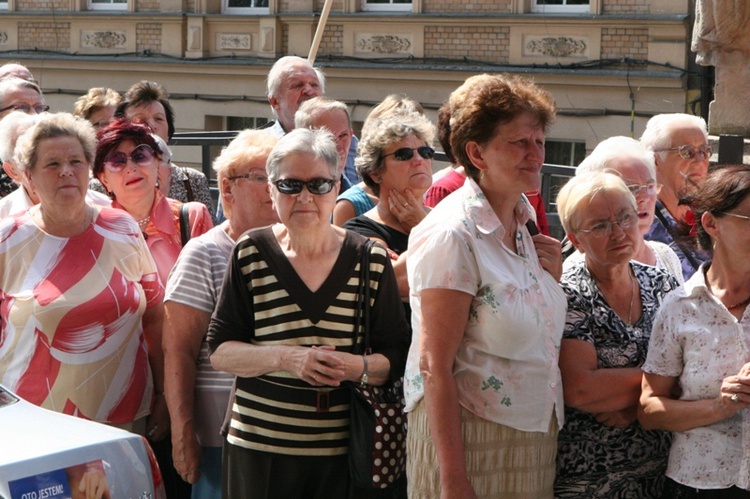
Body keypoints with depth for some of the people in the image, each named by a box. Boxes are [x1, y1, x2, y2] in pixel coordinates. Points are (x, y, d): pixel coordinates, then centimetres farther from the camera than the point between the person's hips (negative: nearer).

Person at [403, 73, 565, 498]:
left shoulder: (525, 222, 7)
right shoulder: (451, 233, -16)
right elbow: (434, 366, -18)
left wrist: (552, 278, 0)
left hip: (534, 438, 7)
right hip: (471, 440, -7)